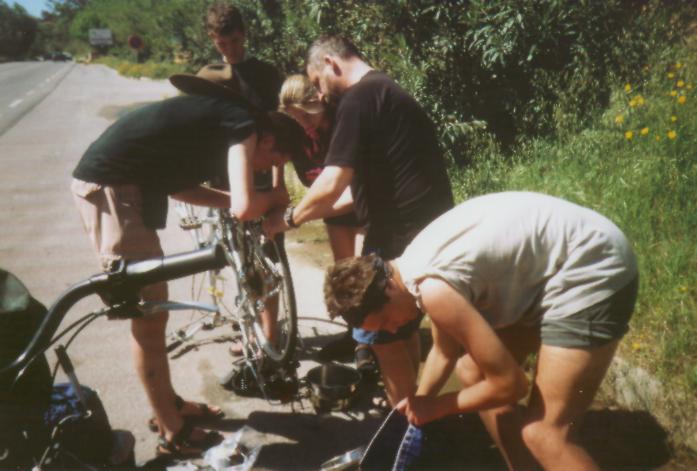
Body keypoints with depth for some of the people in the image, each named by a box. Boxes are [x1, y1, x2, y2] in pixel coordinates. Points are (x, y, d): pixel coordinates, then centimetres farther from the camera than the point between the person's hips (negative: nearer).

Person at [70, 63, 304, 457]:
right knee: (149, 318, -1)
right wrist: (275, 198, -1)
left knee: (152, 306, 19)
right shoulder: (246, 125, -11)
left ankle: (171, 403, 34)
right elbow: (245, 208, -23)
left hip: (110, 183, 10)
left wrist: (236, 200, 11)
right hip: (110, 187, -10)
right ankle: (173, 433, 14)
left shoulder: (223, 116, 16)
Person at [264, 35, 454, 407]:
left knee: (381, 335, 3)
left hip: (403, 236, -10)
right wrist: (316, 211, 17)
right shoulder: (386, 93, 18)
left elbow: (330, 185, -20)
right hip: (427, 230, 10)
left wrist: (289, 219, -3)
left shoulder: (359, 98, -13)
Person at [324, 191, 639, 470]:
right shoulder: (416, 264, 4)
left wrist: (436, 407, -3)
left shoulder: (434, 289, -25)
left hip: (592, 271, -10)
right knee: (471, 371, 15)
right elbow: (445, 351, 20)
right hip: (548, 268, 10)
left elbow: (509, 384, -16)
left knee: (542, 432, -10)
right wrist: (416, 408, 20)